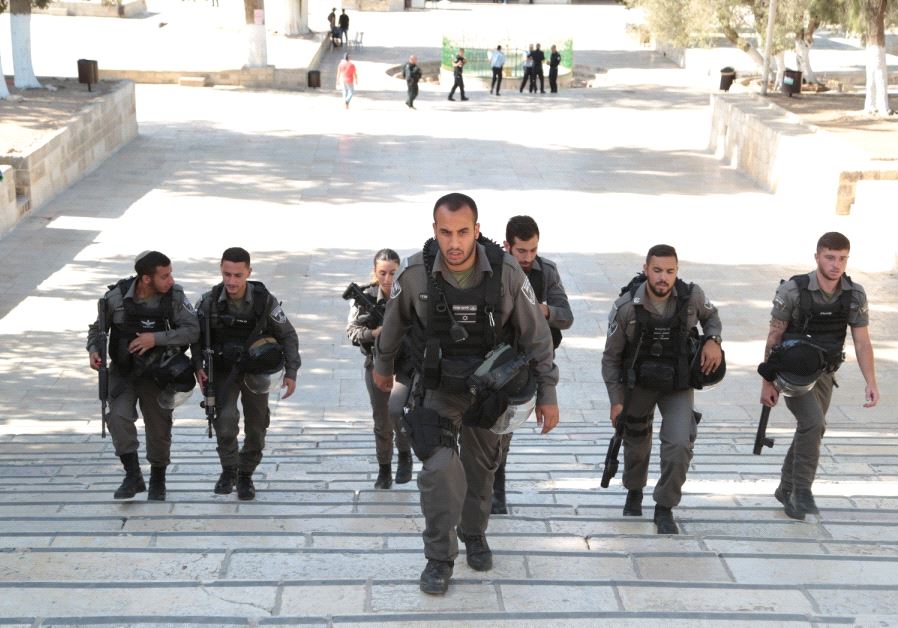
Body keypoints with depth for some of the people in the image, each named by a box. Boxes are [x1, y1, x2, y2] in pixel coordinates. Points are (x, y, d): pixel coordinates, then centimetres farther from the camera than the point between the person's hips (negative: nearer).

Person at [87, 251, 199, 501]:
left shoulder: (174, 296, -14)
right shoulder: (117, 297, -14)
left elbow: (192, 329, -19)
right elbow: (98, 328, 2)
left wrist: (156, 338, -27)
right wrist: (94, 350, -17)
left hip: (157, 374, 0)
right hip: (123, 372, 0)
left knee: (159, 429, 10)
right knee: (119, 417, -23)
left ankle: (158, 481, 33)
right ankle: (133, 476, -9)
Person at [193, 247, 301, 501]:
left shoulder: (265, 300, -16)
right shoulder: (209, 301, -13)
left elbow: (288, 335, -4)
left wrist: (291, 372, -9)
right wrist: (198, 366, -10)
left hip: (256, 372, 1)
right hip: (223, 371, -1)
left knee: (256, 427, 6)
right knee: (226, 419, -21)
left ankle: (245, 476, 28)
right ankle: (228, 470, 0)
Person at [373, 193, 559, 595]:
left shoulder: (505, 272, -22)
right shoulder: (415, 274, -22)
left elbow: (536, 334, -10)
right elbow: (393, 324, 0)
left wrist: (547, 394, -7)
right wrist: (382, 365, 15)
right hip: (437, 386, -1)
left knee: (482, 466, 18)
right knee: (440, 467, -17)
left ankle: (474, 533, 45)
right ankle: (439, 558, 2)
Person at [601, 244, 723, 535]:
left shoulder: (692, 296, -17)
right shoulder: (626, 307, -20)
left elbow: (710, 315, 9)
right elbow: (611, 358, -10)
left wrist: (713, 340, -12)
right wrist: (617, 400, -13)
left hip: (679, 385, 0)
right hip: (639, 383, 0)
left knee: (680, 444, -17)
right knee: (636, 442, 18)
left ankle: (665, 508, 5)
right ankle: (634, 492, 49)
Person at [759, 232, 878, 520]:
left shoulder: (855, 295, -9)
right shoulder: (793, 290, -19)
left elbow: (862, 342, -5)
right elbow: (773, 338, -11)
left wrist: (871, 383, -17)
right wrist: (767, 382, -8)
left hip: (823, 374, 5)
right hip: (792, 371, -5)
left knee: (809, 431, 12)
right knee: (813, 424, -22)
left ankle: (787, 490, 30)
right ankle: (802, 491, -11)